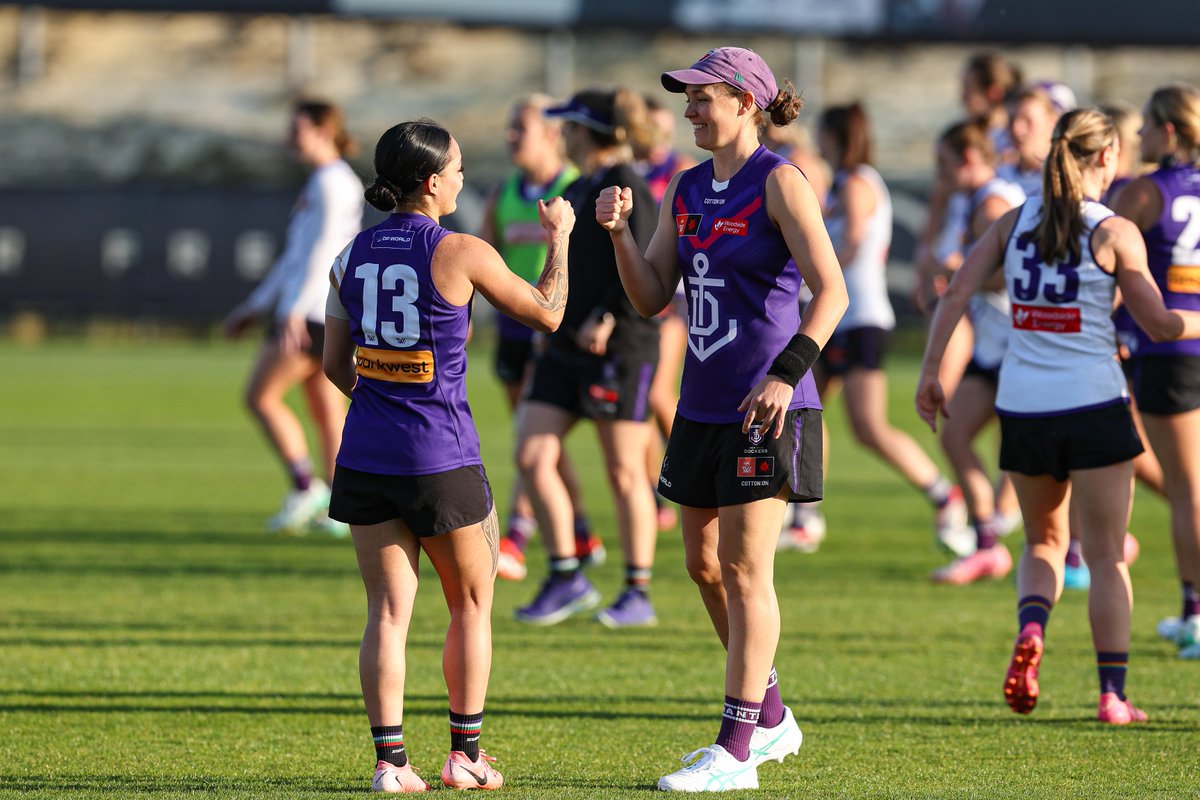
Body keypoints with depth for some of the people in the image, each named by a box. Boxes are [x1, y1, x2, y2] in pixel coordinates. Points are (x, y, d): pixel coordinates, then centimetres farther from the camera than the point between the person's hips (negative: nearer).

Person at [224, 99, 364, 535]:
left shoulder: (331, 180, -9)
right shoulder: (321, 182, 21)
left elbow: (321, 248, -19)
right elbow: (296, 255, 26)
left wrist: (292, 308, -25)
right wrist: (255, 306, 27)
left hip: (313, 310, -10)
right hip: (324, 314, 10)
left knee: (261, 396, -6)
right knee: (327, 413, 5)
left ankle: (305, 485, -9)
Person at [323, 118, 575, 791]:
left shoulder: (353, 255, 4)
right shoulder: (460, 254, -11)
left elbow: (335, 364, 10)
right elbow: (547, 313, 0)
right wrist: (560, 237, 15)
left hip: (366, 455, 4)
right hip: (441, 459, -4)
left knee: (388, 613, 5)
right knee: (472, 604, 14)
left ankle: (391, 760, -2)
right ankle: (466, 754, 16)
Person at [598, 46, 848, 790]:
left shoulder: (780, 184, -9)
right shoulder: (686, 190, 12)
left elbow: (831, 289, -15)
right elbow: (651, 297, 11)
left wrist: (787, 373, -24)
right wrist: (620, 230, -4)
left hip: (766, 407, -8)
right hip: (703, 406, 8)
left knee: (745, 568, -8)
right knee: (705, 566, 12)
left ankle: (734, 753, -6)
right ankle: (770, 718, 27)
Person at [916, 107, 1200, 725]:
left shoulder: (1015, 222, 6)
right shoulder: (1114, 232, -6)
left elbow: (956, 293, 0)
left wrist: (928, 371, 5)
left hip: (1022, 406, 4)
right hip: (1092, 406, -4)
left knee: (1043, 541, 19)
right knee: (1106, 556, 5)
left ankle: (1031, 629, -10)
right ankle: (1112, 693, 1)